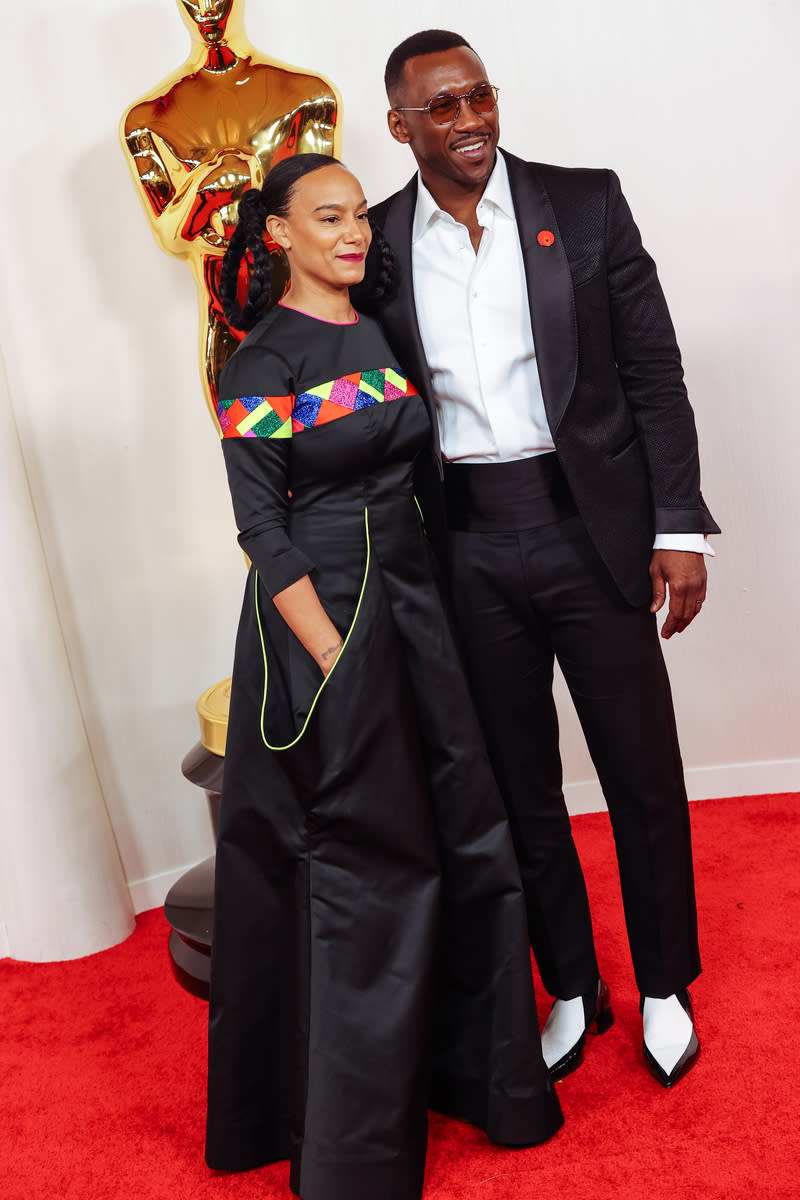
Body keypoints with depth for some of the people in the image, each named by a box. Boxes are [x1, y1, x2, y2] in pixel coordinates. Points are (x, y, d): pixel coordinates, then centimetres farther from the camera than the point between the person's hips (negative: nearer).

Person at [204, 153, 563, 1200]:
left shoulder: (385, 330, 11)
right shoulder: (263, 360, -9)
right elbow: (262, 529, -13)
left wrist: (420, 611, 7)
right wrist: (335, 659, -18)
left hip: (413, 596, 7)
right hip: (322, 612, -6)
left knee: (461, 829, 11)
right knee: (364, 858, 2)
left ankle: (470, 1065, 32)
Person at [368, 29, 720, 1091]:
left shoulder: (585, 205, -1)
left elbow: (655, 375, -1)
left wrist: (678, 527, -7)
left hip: (591, 527, -1)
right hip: (466, 549, 2)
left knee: (643, 775, 8)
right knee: (521, 785, 13)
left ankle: (665, 987, 31)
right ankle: (572, 988, 33)